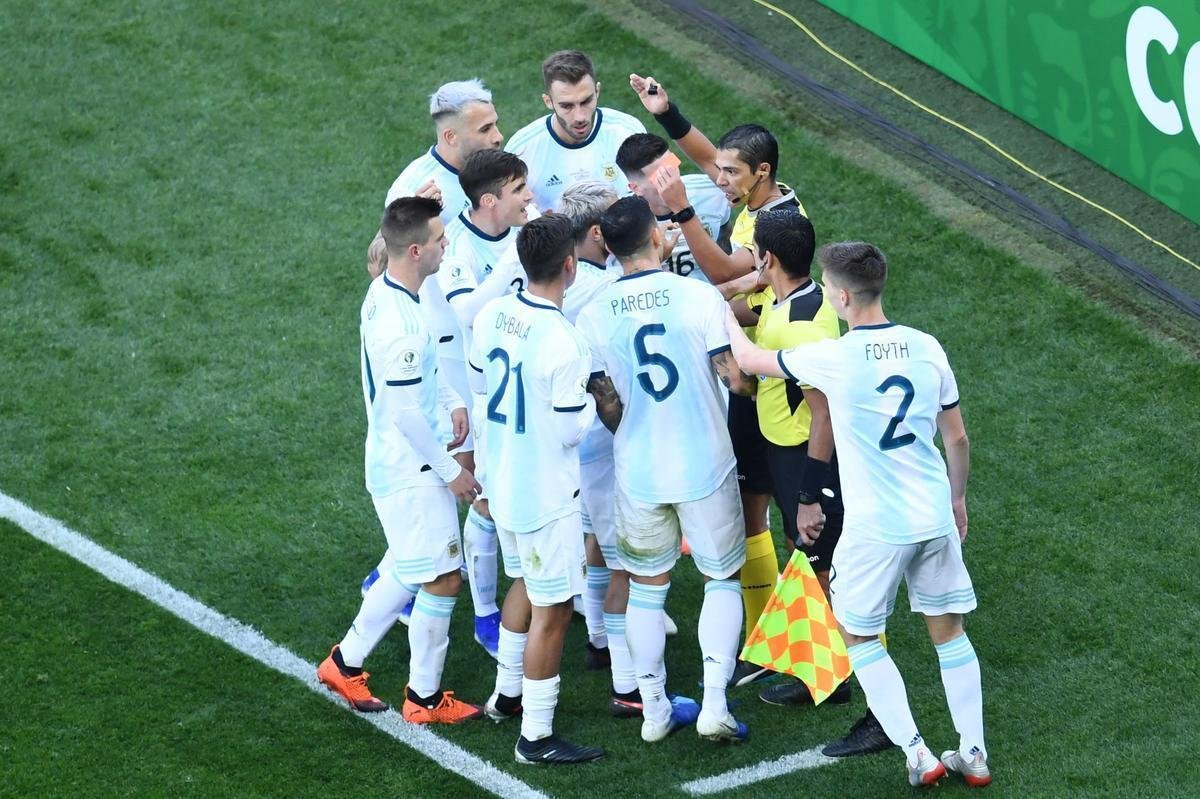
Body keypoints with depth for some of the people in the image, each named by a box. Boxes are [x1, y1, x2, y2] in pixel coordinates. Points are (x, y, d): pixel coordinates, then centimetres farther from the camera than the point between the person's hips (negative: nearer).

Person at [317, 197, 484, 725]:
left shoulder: (387, 293, 2)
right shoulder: (398, 323, -29)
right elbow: (405, 412, -25)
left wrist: (451, 401, 10)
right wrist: (451, 471, -15)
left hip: (399, 465, 10)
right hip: (410, 471, -10)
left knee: (408, 573, 22)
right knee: (442, 579, 2)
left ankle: (345, 662, 33)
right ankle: (425, 698, 14)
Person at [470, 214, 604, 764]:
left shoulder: (492, 316, -5)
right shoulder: (562, 344, -27)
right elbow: (572, 431, -21)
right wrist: (592, 399, -1)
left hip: (502, 482, 8)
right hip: (546, 494, -8)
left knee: (525, 584, 28)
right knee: (552, 610, 4)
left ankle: (507, 694, 42)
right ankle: (536, 737, 11)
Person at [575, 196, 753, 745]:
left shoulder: (594, 317, -6)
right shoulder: (698, 297, -13)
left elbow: (607, 407, -3)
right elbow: (736, 378, -14)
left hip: (637, 473, 2)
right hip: (706, 467, -2)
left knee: (646, 585, 17)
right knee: (722, 578, 14)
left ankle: (655, 709, 23)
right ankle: (714, 701, 2)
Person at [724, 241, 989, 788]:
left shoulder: (834, 358, -15)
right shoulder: (927, 348, -2)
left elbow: (748, 359, -1)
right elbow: (957, 439, 8)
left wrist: (726, 316, 20)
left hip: (875, 527, -5)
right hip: (935, 517, 5)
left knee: (859, 636, 13)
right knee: (949, 630, 17)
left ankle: (917, 754, 7)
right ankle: (974, 755, 21)